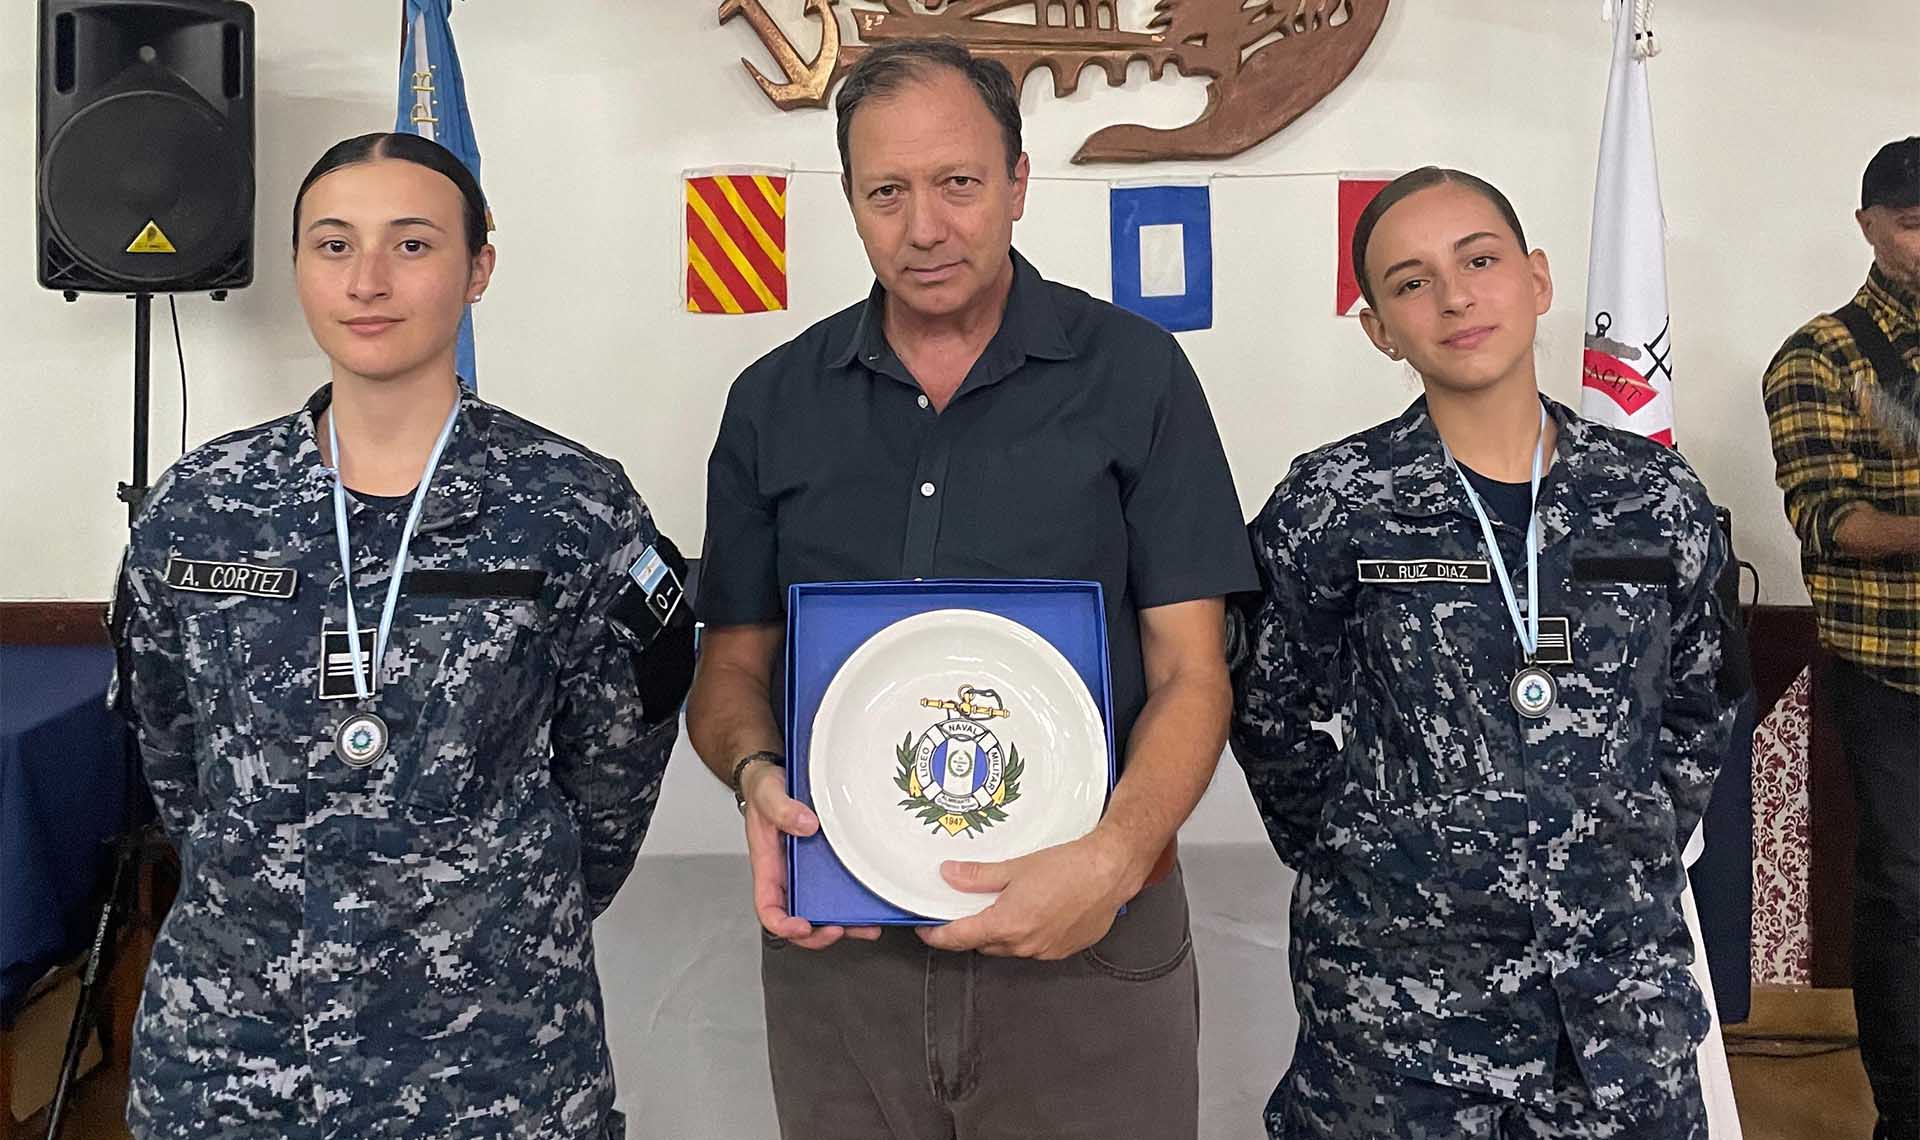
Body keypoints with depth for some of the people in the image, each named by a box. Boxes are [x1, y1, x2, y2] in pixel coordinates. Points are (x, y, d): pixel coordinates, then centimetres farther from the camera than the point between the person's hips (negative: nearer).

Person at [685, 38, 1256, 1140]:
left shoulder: (1135, 374, -4)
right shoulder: (775, 403, 5)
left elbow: (1190, 671, -6)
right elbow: (734, 664, 8)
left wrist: (1112, 859, -21)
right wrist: (759, 774, -12)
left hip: (1090, 939, -2)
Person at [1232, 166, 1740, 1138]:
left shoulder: (1656, 497, 1)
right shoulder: (1332, 509, -8)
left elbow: (1697, 711, 13)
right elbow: (1270, 721, 2)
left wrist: (1639, 860, 8)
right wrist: (1359, 862, 1)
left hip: (1622, 970, 3)